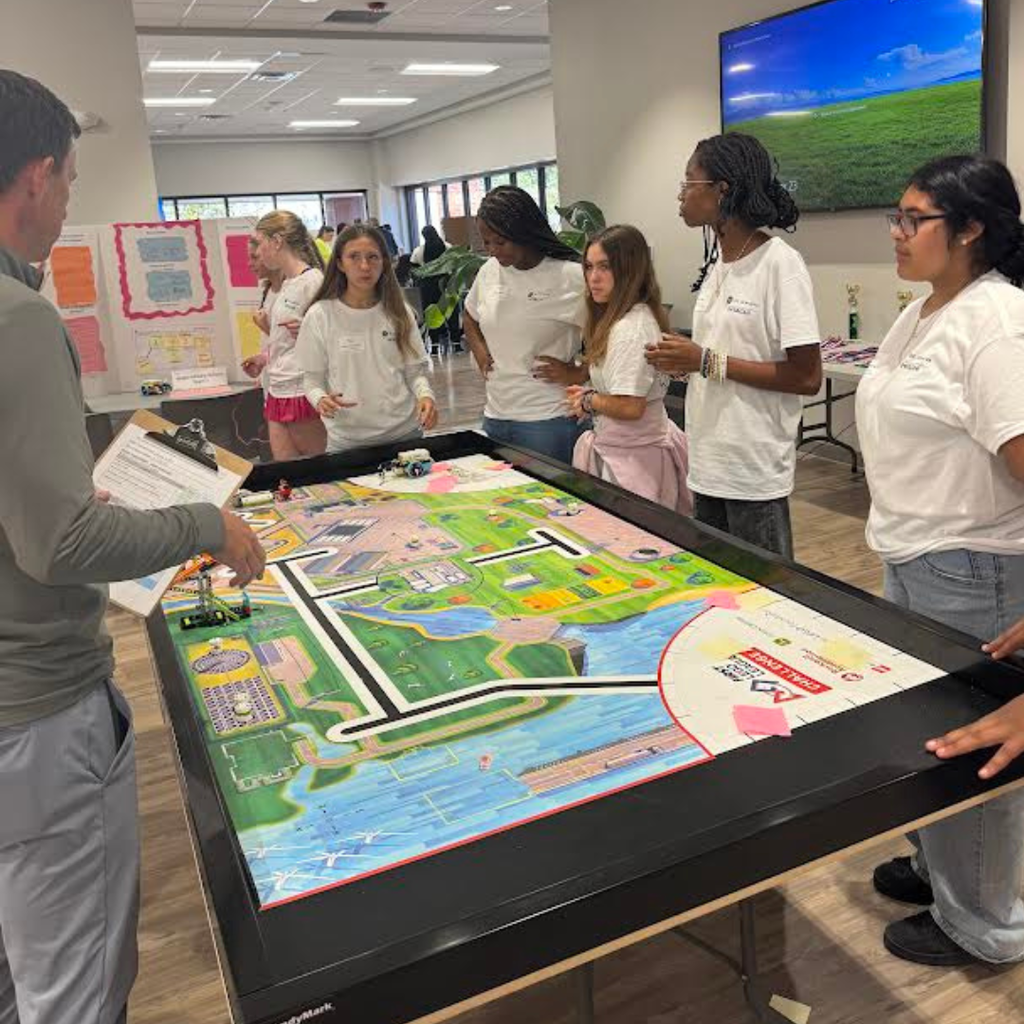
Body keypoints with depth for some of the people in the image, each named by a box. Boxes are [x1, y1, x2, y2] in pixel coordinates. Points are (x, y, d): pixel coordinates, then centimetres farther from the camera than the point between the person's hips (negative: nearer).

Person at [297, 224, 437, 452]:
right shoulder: (320, 316, -6)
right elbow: (312, 380, -1)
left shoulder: (399, 312, 1)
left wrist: (425, 395, -15)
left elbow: (414, 370, 5)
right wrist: (320, 399, -22)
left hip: (404, 432, 2)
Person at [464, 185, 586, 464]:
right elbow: (469, 318, 25)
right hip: (495, 415, 6)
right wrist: (478, 348, 9)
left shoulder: (571, 277, -12)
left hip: (548, 419, -6)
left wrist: (576, 373, -11)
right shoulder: (489, 271, 6)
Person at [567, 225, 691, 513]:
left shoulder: (630, 329, -21)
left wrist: (588, 401, -8)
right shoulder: (641, 316, 9)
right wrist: (591, 393, 5)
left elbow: (630, 406, -25)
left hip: (631, 455, -10)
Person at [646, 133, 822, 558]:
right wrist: (682, 360, -2)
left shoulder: (780, 263, -14)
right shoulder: (717, 261, 9)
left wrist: (707, 362, -18)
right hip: (708, 462, 8)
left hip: (755, 472, -7)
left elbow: (806, 377, -17)